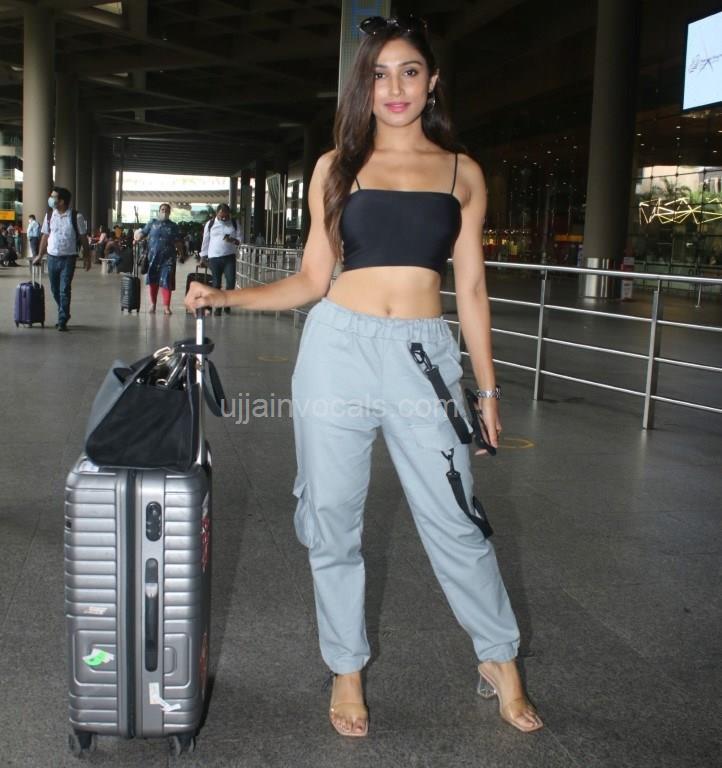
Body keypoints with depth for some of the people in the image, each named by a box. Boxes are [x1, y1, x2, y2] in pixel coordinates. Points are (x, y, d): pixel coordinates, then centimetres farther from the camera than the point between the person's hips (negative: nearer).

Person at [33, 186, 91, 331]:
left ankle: (62, 321, -1)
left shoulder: (76, 217, -8)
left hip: (68, 258, -4)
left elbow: (83, 238, -2)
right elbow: (45, 236, 11)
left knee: (64, 290, -7)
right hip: (52, 257, 4)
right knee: (55, 290, 11)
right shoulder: (49, 215, 4)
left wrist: (87, 257, -2)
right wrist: (40, 256, 11)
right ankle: (63, 315, 29)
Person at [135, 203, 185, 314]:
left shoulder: (173, 226, 9)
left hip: (168, 259, -1)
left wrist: (182, 253, 3)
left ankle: (166, 306, -3)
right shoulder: (152, 223, 8)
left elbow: (178, 242, 10)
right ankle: (153, 304, 21)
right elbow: (142, 233, 3)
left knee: (166, 282, -5)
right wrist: (137, 236, -19)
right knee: (152, 281, 7)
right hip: (153, 258, 1)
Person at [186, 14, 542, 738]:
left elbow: (470, 287, 11)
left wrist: (487, 386, 11)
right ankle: (347, 670, 27)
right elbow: (313, 279, 9)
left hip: (425, 358, 0)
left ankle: (500, 663, 25)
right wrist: (226, 296, -2)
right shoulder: (336, 167, 8)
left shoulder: (462, 173, 9)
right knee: (332, 521, 7)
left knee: (454, 522, 3)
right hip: (338, 349, 1)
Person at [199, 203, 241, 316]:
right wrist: (203, 257, 5)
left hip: (229, 257, 0)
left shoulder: (234, 224, 5)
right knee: (216, 283, 3)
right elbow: (205, 241, 7)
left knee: (231, 280, -11)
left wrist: (233, 240, -19)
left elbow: (239, 240, 4)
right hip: (214, 258, 0)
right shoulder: (210, 224, 4)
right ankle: (218, 307, 12)